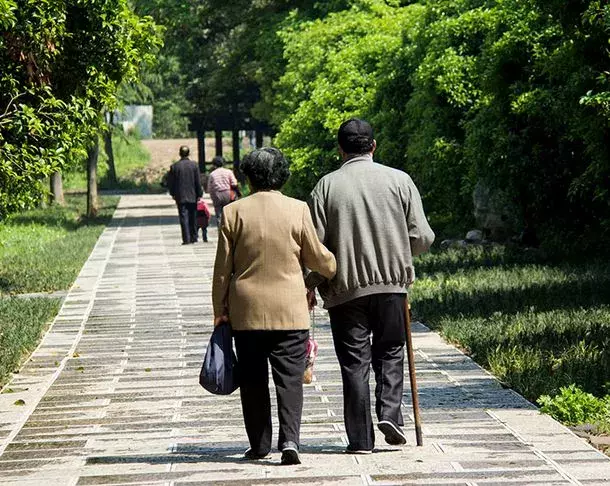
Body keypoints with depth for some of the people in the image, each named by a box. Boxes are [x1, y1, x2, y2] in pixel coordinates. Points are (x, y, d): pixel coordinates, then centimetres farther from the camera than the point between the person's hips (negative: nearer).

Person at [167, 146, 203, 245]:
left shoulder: (174, 166, -5)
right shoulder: (194, 165, -5)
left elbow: (170, 182, 0)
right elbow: (198, 182, -4)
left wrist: (173, 194, 13)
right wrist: (199, 195, 4)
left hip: (181, 197, -1)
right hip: (193, 196, 1)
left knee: (184, 217, -1)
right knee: (193, 217, 12)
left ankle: (186, 239, -8)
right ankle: (194, 237, 17)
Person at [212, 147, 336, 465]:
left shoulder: (233, 212, -2)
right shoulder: (297, 210, -4)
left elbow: (223, 267, 1)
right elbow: (316, 257, 4)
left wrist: (220, 309, 9)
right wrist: (336, 267, 26)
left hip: (246, 311, 1)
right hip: (290, 310, -1)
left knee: (253, 380, 11)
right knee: (290, 379, 0)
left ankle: (259, 445, 16)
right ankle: (289, 440, -16)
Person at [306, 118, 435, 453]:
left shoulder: (327, 186, -3)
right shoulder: (399, 180, -1)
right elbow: (422, 238, -1)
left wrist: (310, 286, 9)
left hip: (345, 287, -1)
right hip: (392, 283, 1)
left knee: (354, 361, 4)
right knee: (390, 351, 18)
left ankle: (361, 438, 4)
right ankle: (389, 412, -1)